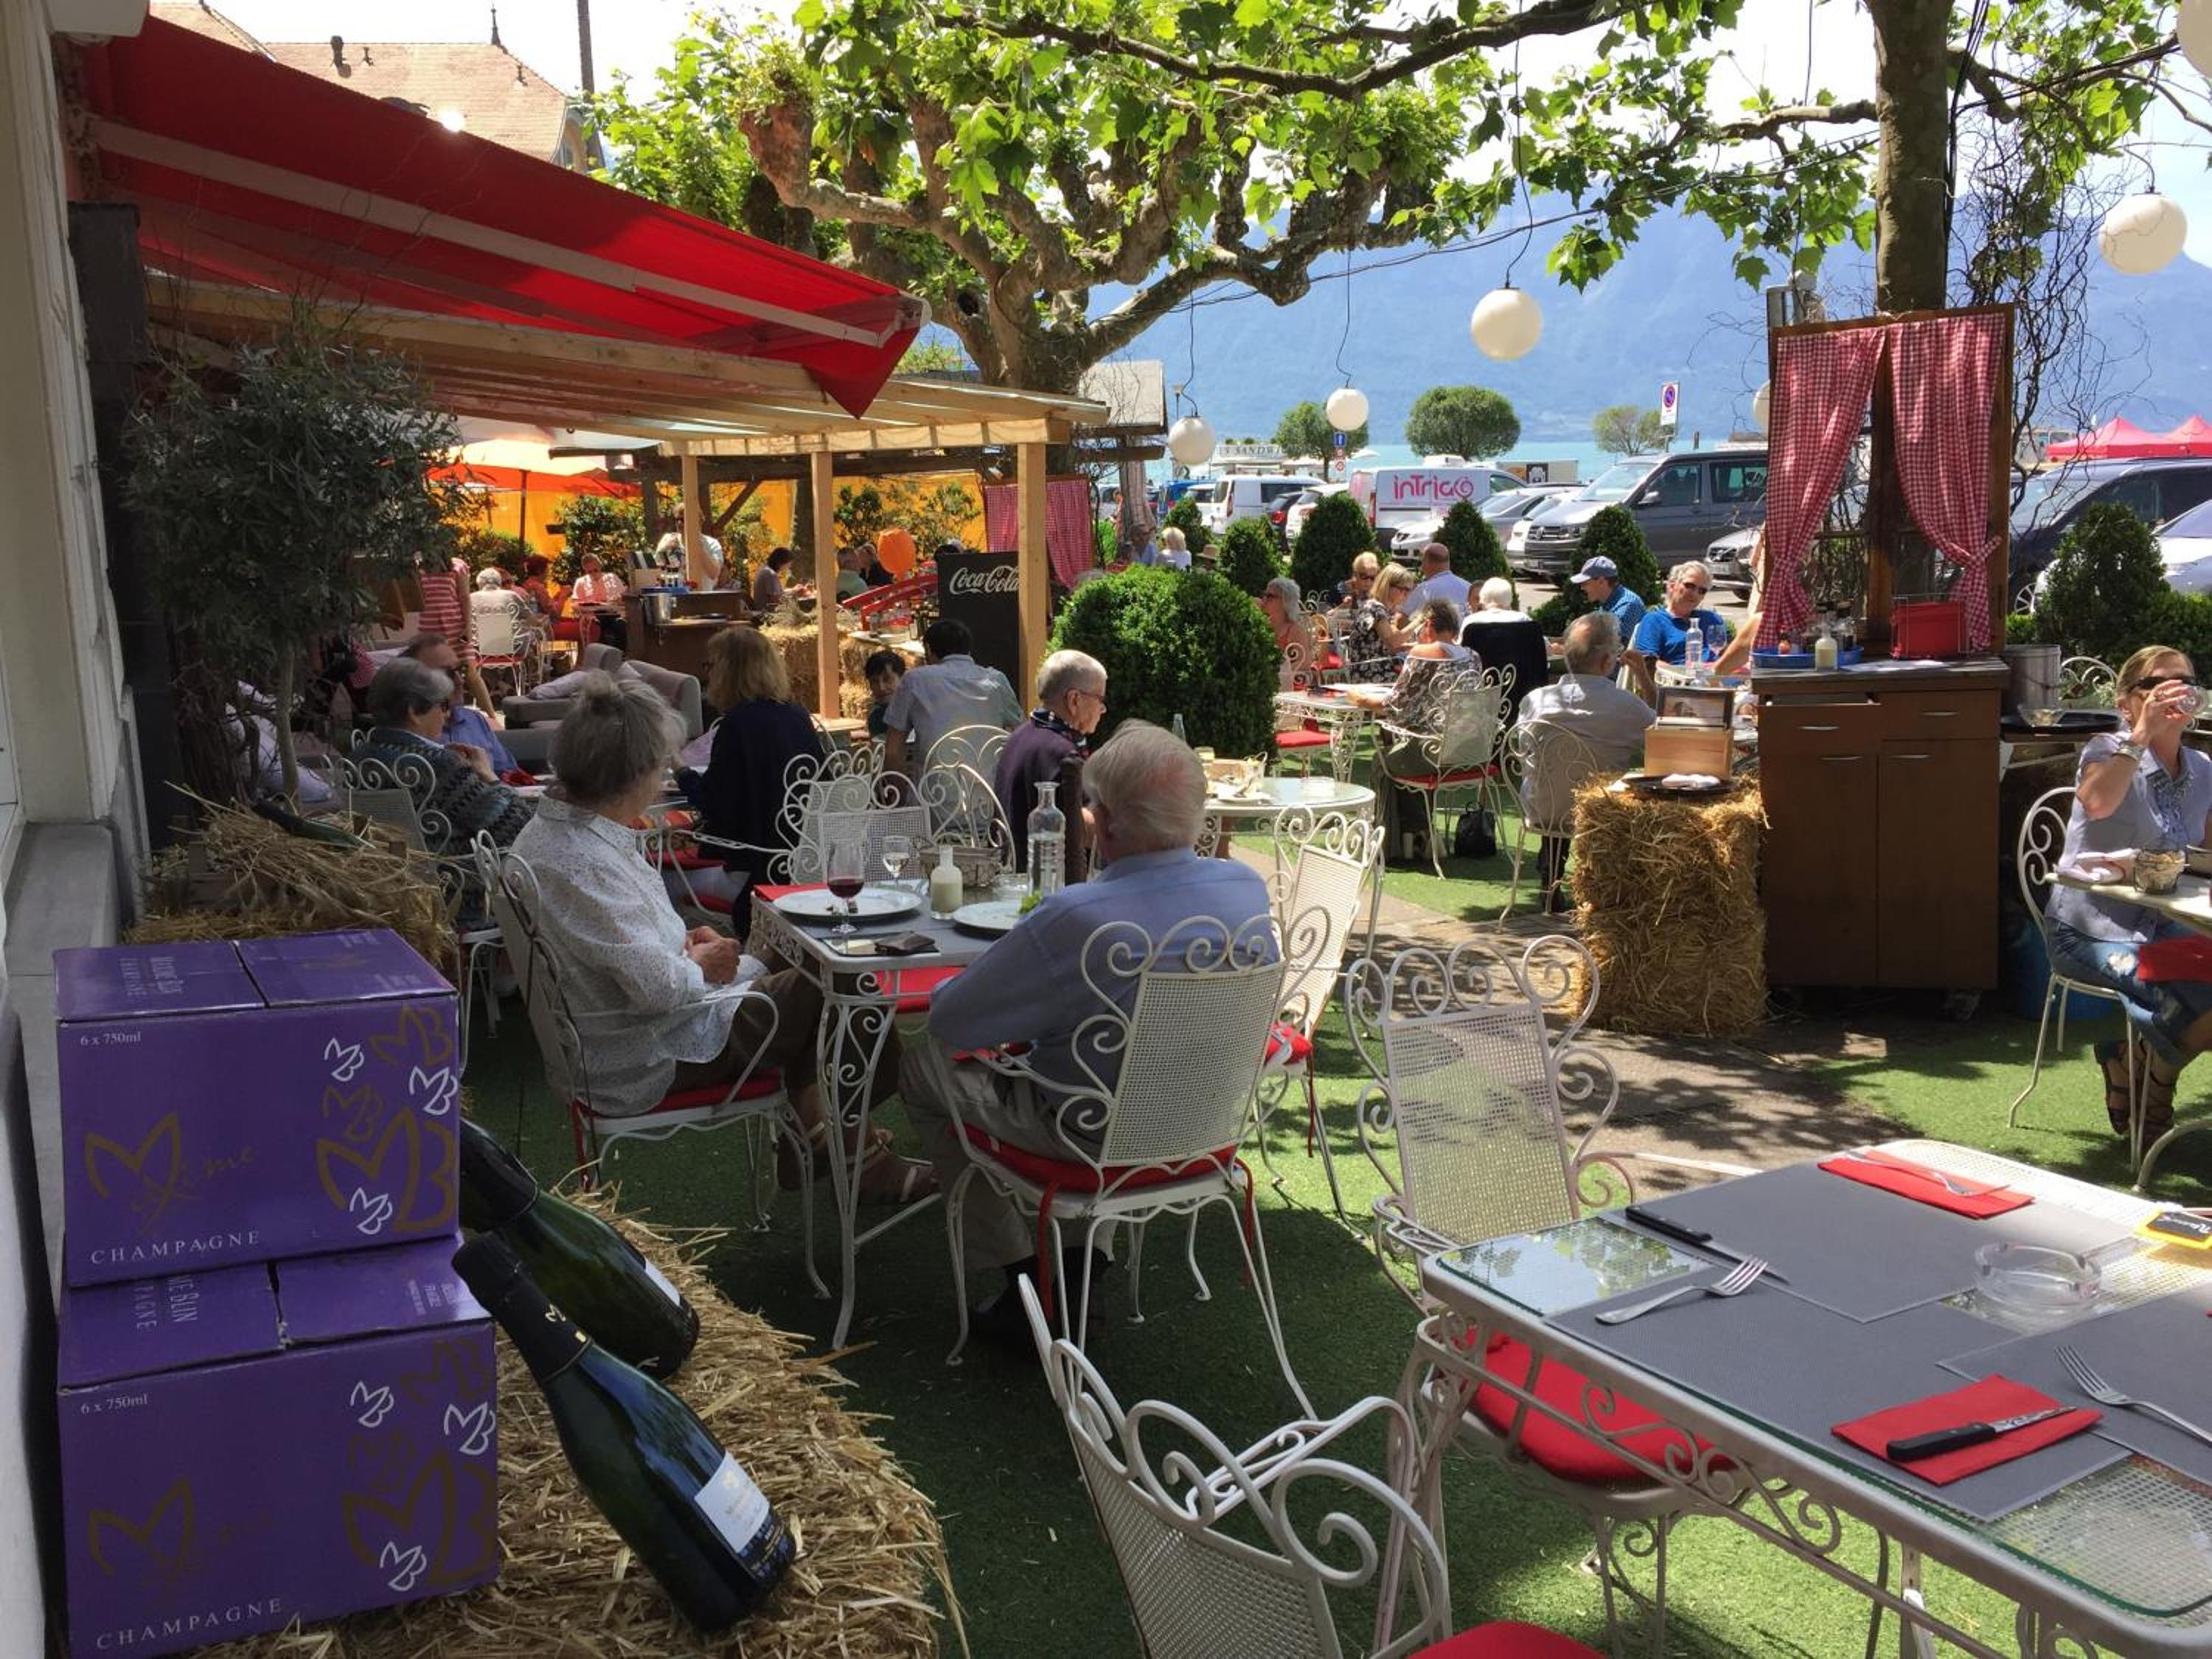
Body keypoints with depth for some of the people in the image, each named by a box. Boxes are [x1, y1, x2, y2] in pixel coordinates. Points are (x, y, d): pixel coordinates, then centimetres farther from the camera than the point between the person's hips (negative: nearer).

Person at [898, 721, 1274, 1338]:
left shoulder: (1073, 919, -33)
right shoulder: (1249, 887, -13)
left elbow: (950, 1020, -20)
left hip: (1100, 1139, -6)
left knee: (920, 1064, 14)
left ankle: (1026, 1276, 19)